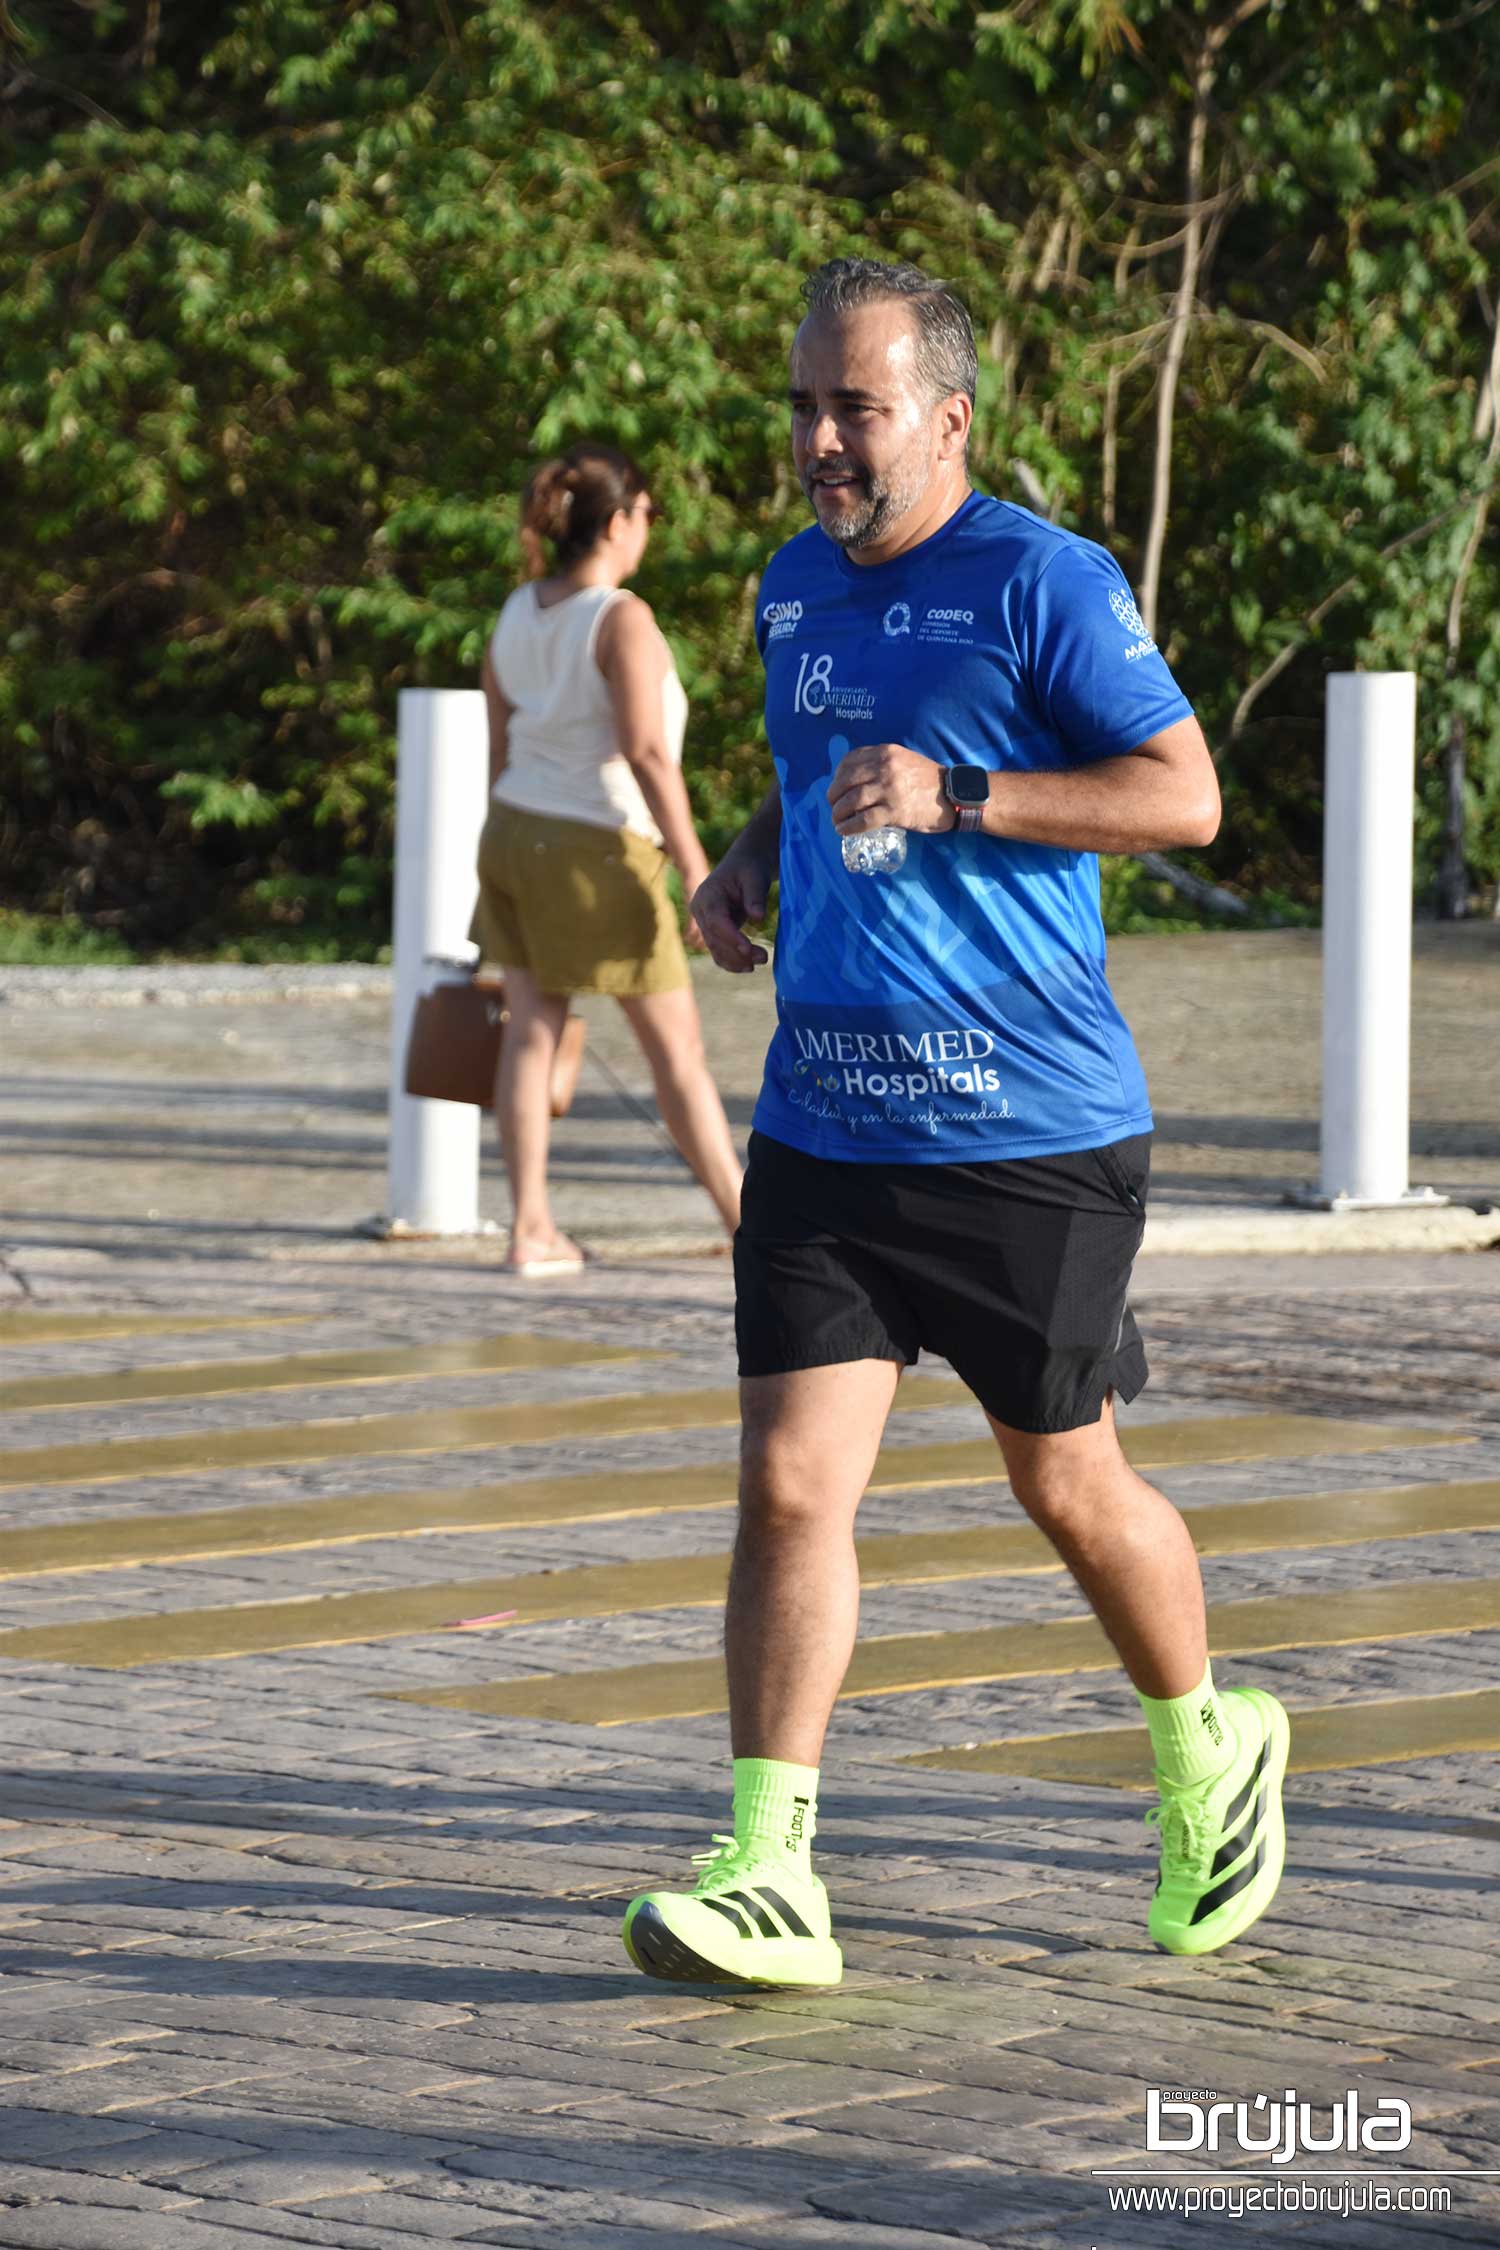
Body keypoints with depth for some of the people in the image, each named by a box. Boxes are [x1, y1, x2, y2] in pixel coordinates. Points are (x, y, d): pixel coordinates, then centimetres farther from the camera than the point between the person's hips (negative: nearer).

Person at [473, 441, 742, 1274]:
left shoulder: (517, 615, 6)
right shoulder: (622, 620, -16)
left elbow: (499, 749, 11)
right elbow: (647, 753, -22)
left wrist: (506, 866, 19)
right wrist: (696, 870, -20)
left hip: (517, 831, 7)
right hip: (599, 848, -7)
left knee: (531, 1029, 7)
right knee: (676, 1045, 1)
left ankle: (531, 1228, 4)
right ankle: (747, 1225, 8)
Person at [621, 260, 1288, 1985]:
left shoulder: (1042, 581, -10)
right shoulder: (796, 586, 12)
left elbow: (1185, 794, -11)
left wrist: (955, 798, -20)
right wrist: (751, 862, 9)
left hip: (1031, 1133, -5)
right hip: (822, 1125, 5)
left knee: (1067, 1487, 9)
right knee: (790, 1484, -8)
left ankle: (1209, 1749, 35)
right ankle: (769, 1874, -8)